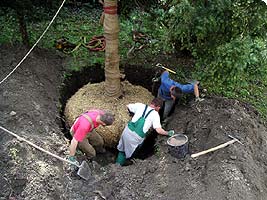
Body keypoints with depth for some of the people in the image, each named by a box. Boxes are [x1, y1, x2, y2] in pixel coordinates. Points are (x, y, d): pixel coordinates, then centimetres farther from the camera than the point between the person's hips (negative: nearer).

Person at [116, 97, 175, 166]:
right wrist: (168, 133, 9)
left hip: (128, 130, 3)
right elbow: (159, 130, -8)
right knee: (128, 153, 19)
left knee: (122, 150, 23)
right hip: (136, 137, -3)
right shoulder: (155, 115, -1)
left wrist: (132, 113, 40)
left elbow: (128, 106, 21)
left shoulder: (140, 105, 8)